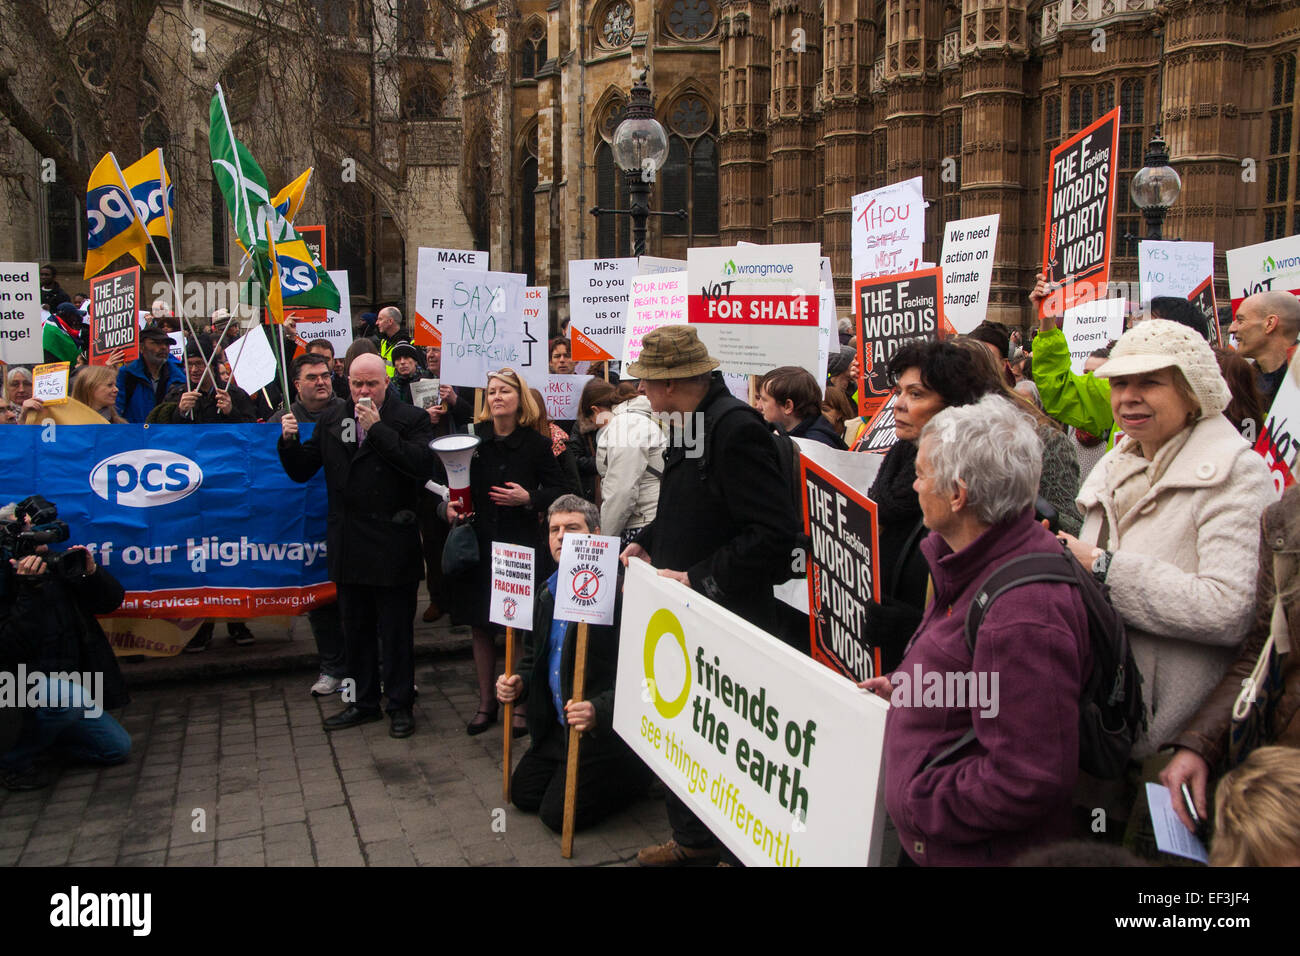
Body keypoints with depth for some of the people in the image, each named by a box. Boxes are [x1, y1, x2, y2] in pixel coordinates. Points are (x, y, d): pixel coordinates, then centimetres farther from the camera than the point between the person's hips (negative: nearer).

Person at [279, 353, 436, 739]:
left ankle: (400, 705, 20)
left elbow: (421, 465, -22)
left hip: (392, 545, -5)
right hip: (348, 545, 5)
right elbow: (302, 471, 11)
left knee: (396, 630, 6)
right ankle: (365, 702, 31)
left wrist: (378, 429, -21)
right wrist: (289, 441, -9)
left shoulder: (411, 419, -5)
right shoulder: (330, 420, 9)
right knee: (355, 629, 17)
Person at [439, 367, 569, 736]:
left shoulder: (536, 444, -2)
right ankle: (486, 702, 24)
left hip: (520, 546, -2)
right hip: (477, 543, 2)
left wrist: (529, 499, -14)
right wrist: (448, 506, -10)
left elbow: (559, 490, 2)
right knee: (481, 627, 10)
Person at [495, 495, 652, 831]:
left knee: (558, 815, -7)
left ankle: (636, 772, 13)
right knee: (523, 793, 13)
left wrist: (599, 712, -35)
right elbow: (534, 655, 20)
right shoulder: (548, 594, 7)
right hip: (556, 728, 9)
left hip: (605, 733, -9)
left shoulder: (619, 592, -22)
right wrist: (519, 683, 0)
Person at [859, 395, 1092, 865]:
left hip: (976, 851, -9)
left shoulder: (1022, 617, -31)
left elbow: (1028, 781, -30)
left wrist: (919, 803, -21)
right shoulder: (982, 563, 3)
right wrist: (906, 692, 7)